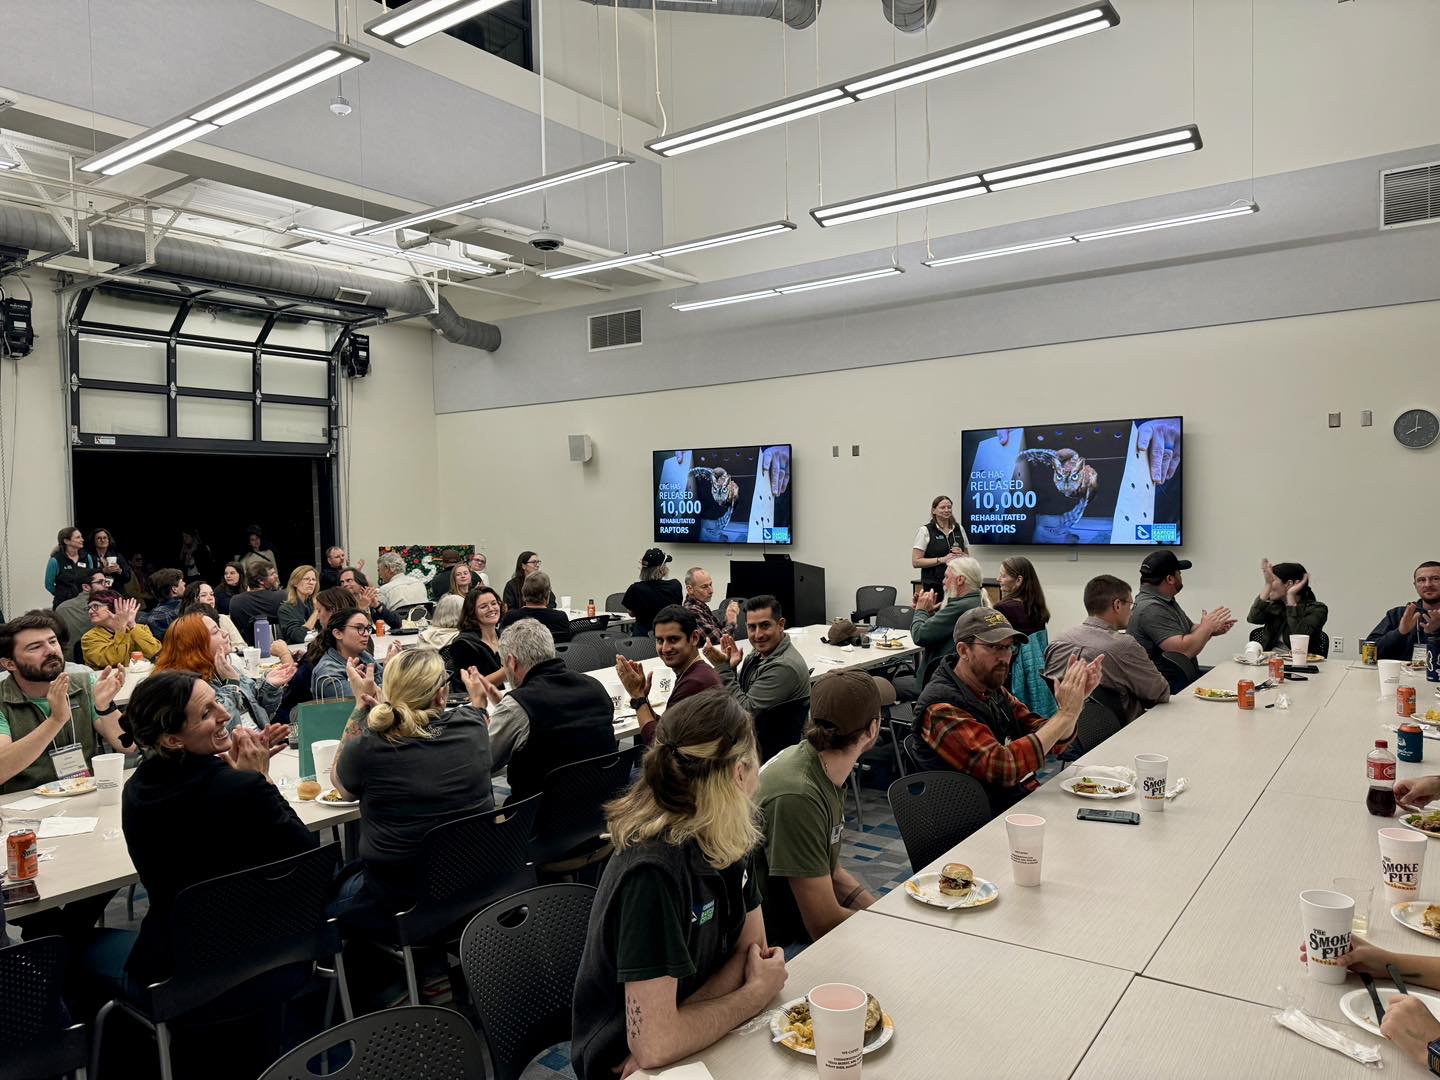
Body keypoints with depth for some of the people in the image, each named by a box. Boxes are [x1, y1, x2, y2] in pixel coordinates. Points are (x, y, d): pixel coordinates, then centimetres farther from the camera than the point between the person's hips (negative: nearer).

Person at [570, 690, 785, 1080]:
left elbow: (752, 945, -2)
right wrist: (757, 992, -16)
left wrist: (666, 1034, -17)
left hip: (698, 1042, 6)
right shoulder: (653, 872, -29)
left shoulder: (727, 836, -6)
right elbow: (654, 1045, -30)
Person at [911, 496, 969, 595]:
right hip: (933, 585, -4)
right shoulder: (925, 530, -4)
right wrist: (942, 559, -17)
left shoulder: (959, 529, 10)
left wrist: (961, 555, -4)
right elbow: (916, 562, -9)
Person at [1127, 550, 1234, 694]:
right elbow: (1183, 650, -27)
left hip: (1187, 674, 11)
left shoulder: (1167, 601, 13)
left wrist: (1213, 630, -2)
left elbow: (1191, 630, 19)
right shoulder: (1151, 609, -22)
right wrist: (1207, 626, -12)